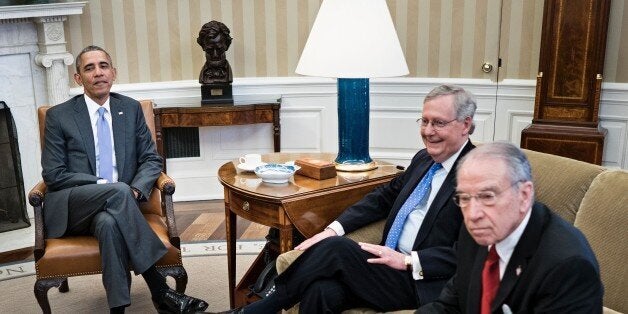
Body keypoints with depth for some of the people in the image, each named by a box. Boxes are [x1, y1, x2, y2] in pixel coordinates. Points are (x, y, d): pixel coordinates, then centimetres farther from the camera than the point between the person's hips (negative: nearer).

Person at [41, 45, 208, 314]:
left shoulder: (131, 109, 11)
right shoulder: (58, 116, 3)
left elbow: (151, 160, 10)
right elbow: (53, 175, -3)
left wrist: (136, 190, -13)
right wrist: (105, 185, -16)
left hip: (114, 205, 1)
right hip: (72, 209, -1)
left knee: (109, 223, -37)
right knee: (119, 191, -35)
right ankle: (159, 291, -34)